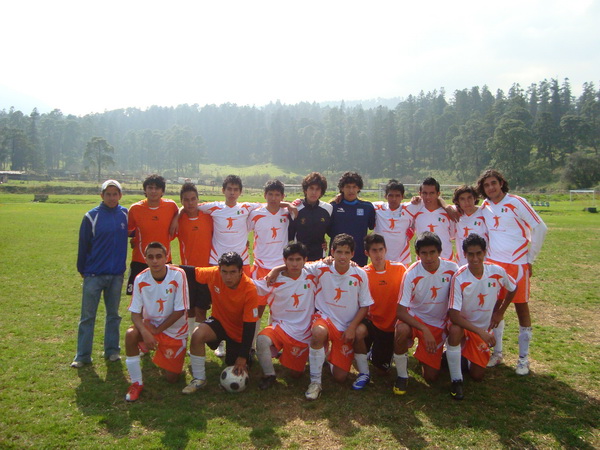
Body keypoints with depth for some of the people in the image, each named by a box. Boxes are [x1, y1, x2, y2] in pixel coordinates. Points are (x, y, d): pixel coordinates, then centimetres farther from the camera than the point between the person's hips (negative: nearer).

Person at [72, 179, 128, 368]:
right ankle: (82, 355, 13)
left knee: (113, 315, 14)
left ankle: (112, 350, 26)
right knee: (87, 317, 4)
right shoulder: (92, 216, -7)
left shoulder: (125, 214, 1)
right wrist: (82, 270, 3)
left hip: (117, 274, 3)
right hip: (94, 275, -3)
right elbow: (83, 245, -1)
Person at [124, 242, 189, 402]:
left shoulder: (178, 275, -22)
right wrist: (145, 332, -31)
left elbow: (180, 311, -18)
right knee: (131, 334, -32)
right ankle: (136, 383, -12)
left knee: (171, 379, -1)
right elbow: (135, 313, -12)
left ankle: (172, 362, 37)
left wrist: (157, 330, -17)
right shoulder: (140, 279, -14)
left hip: (175, 330, -2)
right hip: (150, 323, 2)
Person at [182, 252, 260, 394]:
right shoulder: (214, 274, -22)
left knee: (237, 371, 3)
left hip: (239, 330, -2)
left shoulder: (250, 289, -30)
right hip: (219, 321, 2)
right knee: (198, 335, -29)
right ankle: (199, 379, -10)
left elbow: (250, 325, -25)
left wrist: (243, 357, -24)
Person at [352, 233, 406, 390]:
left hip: (391, 324, 1)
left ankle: (376, 353, 42)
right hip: (372, 320, -1)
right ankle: (364, 374, -11)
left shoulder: (399, 268, -8)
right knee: (358, 332, -36)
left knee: (382, 368, 5)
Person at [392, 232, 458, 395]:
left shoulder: (452, 269, -13)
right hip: (414, 318, -2)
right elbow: (400, 311, -23)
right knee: (402, 330, -39)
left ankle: (422, 354, 33)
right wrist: (424, 330, -33)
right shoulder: (411, 274, -21)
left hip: (439, 324, 2)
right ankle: (402, 376, -13)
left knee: (431, 377, -3)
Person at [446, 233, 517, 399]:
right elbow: (454, 315, -28)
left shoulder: (498, 272, -14)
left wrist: (500, 312, 9)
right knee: (455, 331, -40)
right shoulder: (459, 278, -25)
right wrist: (481, 332, -33)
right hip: (463, 325, -3)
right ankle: (456, 380, -19)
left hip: (484, 329, 4)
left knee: (477, 376, -1)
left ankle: (468, 355, 35)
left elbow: (512, 289, 10)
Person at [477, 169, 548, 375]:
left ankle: (523, 358, 13)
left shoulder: (516, 202, -9)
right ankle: (497, 353, 22)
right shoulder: (485, 206, 5)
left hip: (517, 263, -4)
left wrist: (531, 258, -5)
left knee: (521, 306, 3)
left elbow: (540, 228, -8)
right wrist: (486, 257, 7)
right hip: (493, 263, 5)